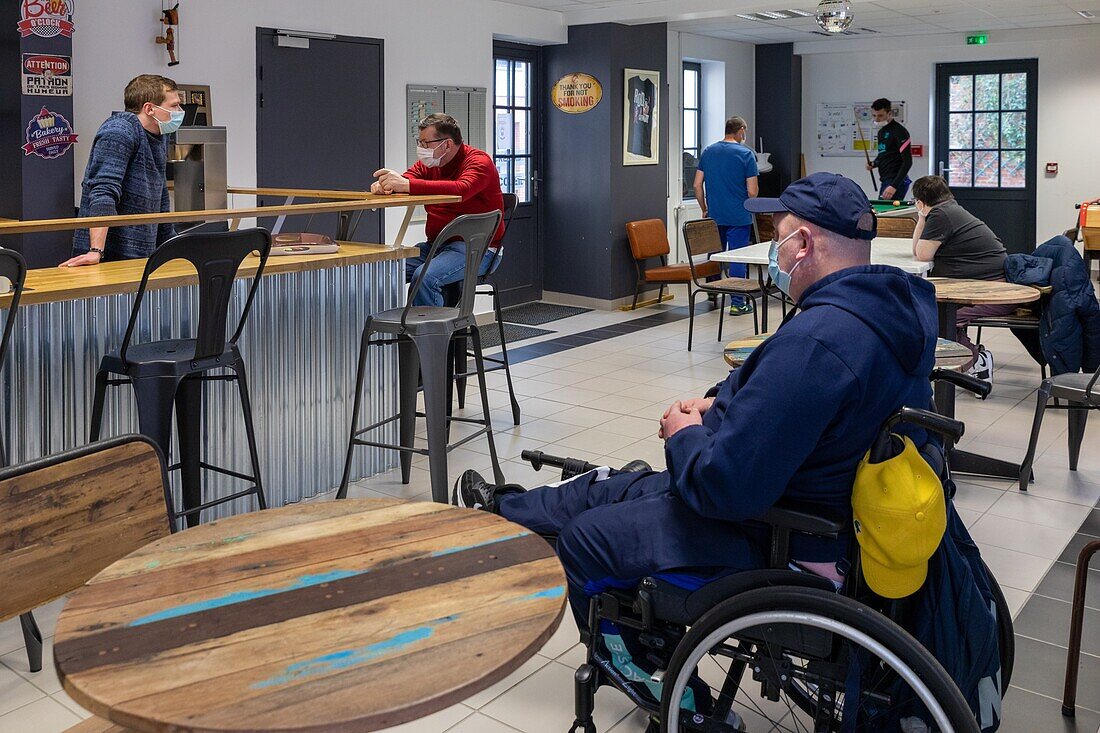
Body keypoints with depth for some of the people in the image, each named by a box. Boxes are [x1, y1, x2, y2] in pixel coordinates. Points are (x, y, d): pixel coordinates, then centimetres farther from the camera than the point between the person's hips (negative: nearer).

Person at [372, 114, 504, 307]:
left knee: (424, 277, -31)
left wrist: (406, 185, -37)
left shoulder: (479, 161, -11)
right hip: (435, 244, 7)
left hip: (476, 248, -7)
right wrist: (384, 185, -22)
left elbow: (460, 190, -30)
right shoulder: (429, 163, 13)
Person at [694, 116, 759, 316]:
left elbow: (697, 185, 5)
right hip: (739, 217, -4)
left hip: (714, 216, 4)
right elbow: (752, 191, -11)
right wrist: (748, 206, 10)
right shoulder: (746, 154, -8)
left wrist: (705, 209, 15)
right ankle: (737, 302, 3)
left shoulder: (708, 151, 5)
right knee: (738, 258, 1)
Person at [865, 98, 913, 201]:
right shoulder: (881, 132, 16)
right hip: (885, 181, 9)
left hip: (896, 181, -9)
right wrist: (874, 164, 6)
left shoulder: (899, 132, -12)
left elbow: (908, 162, -17)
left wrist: (894, 185, -26)